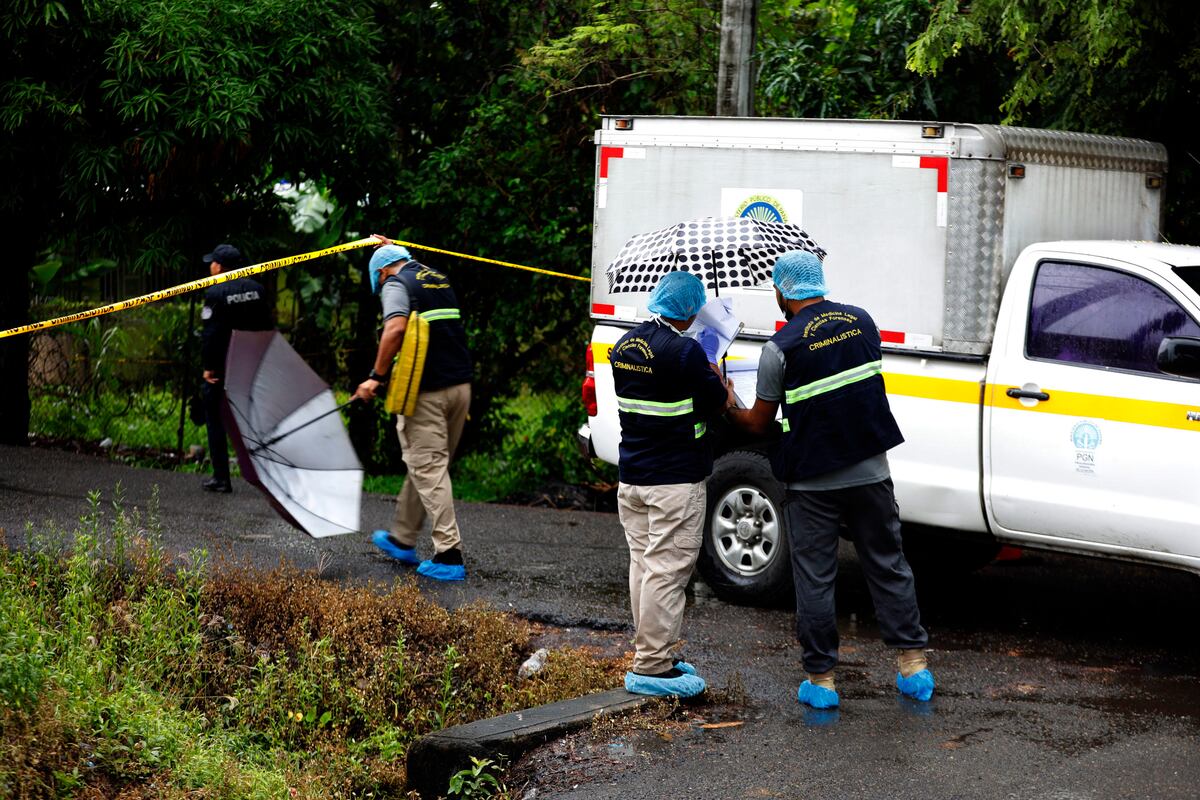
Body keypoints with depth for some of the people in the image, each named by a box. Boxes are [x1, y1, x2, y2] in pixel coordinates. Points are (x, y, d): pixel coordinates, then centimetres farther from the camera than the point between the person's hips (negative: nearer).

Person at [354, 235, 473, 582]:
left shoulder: (396, 284, -3)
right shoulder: (438, 278, 20)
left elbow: (395, 328, -23)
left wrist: (377, 377, -18)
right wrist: (392, 248, 55)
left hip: (426, 390, -8)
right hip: (460, 385, 8)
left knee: (428, 469, -6)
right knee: (425, 463, 18)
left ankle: (449, 556, -11)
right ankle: (402, 539, 29)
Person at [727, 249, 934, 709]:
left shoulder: (781, 347, -13)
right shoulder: (862, 322, 2)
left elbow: (759, 425, -3)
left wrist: (729, 409, 16)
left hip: (813, 482, -4)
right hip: (870, 474, 4)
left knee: (814, 580, 5)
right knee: (888, 568, 14)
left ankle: (821, 679, 8)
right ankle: (913, 664, 16)